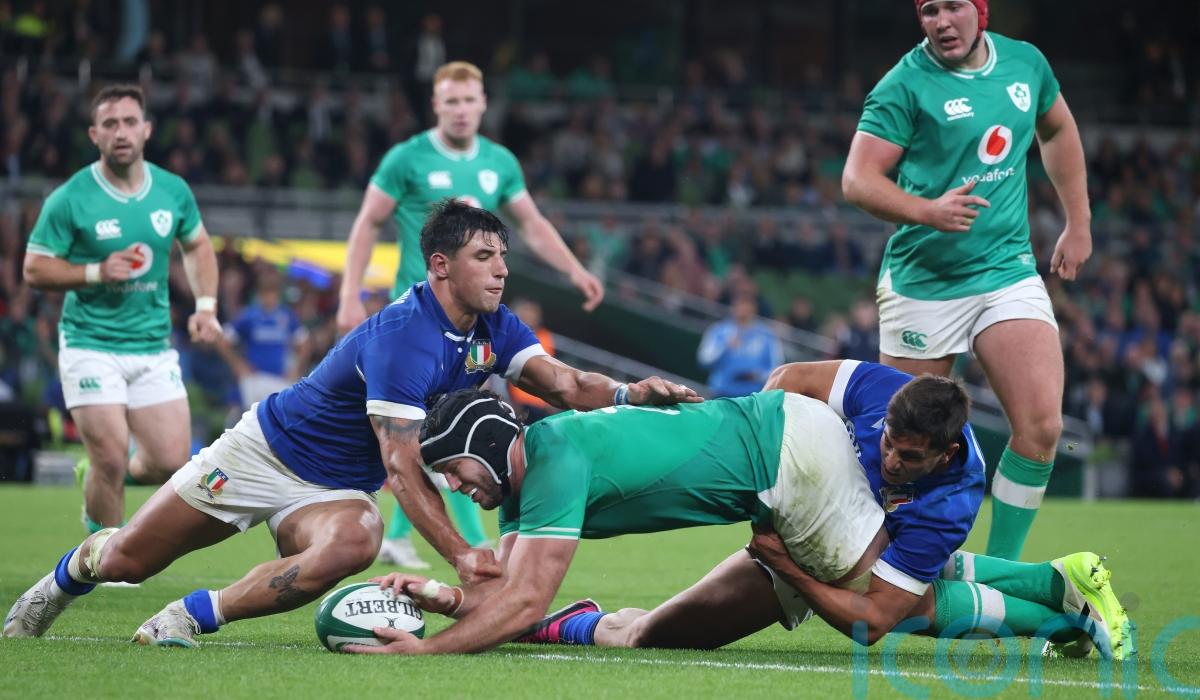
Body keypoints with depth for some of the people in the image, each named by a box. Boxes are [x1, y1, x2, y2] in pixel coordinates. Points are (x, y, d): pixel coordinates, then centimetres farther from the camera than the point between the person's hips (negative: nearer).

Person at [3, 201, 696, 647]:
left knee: (353, 544, -32)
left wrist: (630, 392, -36)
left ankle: (188, 618, -20)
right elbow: (403, 464, -34)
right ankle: (62, 581, 39)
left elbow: (566, 383, -15)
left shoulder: (495, 330, -6)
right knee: (125, 558, 1)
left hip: (337, 488, 5)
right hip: (268, 448, -5)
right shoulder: (402, 336, -30)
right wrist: (459, 552, -41)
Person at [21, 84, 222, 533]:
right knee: (111, 459, -12)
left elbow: (198, 245, 19)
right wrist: (97, 272, -19)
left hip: (154, 347, 4)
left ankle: (102, 479, 32)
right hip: (90, 345, -4)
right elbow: (34, 269, -6)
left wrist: (206, 306, 5)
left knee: (171, 462, -1)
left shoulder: (173, 191, 2)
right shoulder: (69, 200, -10)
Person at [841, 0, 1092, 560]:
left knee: (1041, 426, -12)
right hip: (924, 280, -4)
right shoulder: (905, 85, -10)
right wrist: (927, 211, -30)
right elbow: (857, 180, -14)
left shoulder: (1025, 63, 5)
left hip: (1008, 270, 4)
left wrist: (1078, 224, 23)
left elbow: (1058, 131, 25)